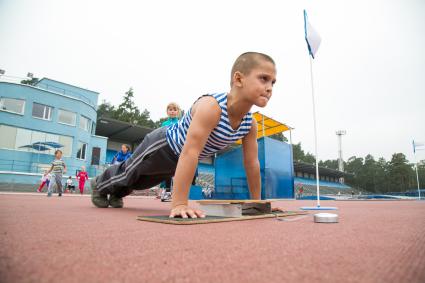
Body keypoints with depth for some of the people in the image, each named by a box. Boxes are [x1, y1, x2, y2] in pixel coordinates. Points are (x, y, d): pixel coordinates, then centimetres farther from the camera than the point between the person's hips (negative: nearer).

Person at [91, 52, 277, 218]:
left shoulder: (250, 123, -19)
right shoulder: (211, 106, -43)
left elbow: (252, 163, -11)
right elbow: (189, 153, -48)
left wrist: (257, 202, -8)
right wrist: (179, 204, -49)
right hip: (162, 145, -7)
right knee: (128, 173, 21)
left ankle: (116, 193, 62)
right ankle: (99, 184, 55)